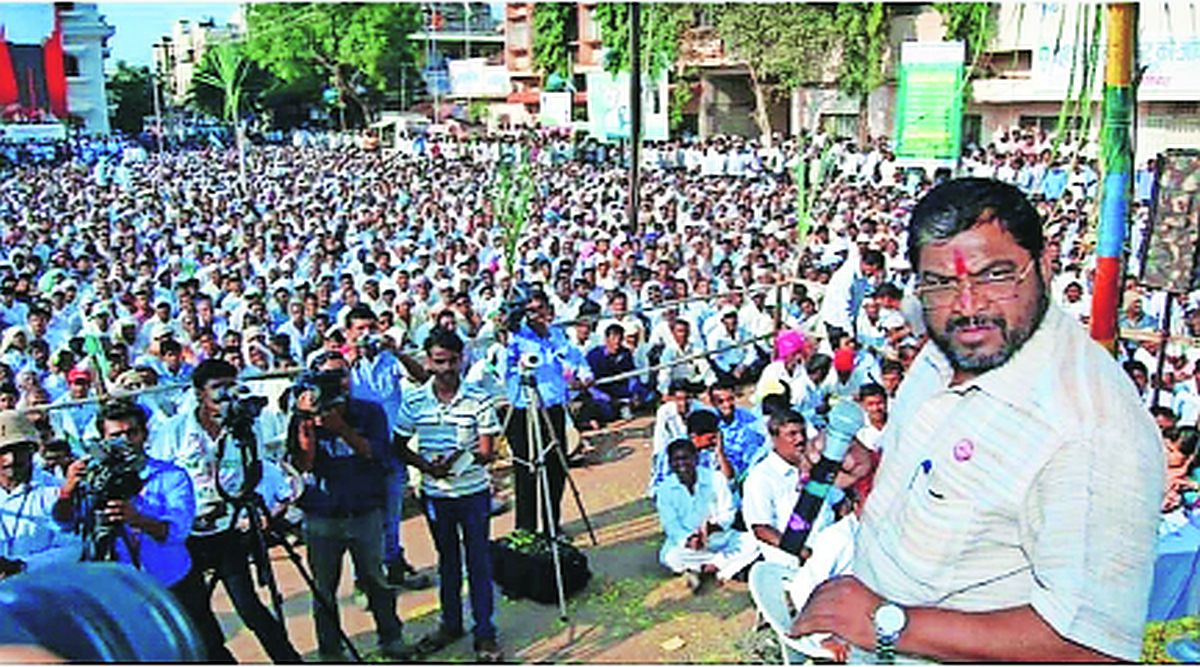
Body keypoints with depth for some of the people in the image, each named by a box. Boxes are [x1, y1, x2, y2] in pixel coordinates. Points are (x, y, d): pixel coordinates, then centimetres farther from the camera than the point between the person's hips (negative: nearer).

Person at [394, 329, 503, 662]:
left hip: (474, 492, -2)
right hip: (435, 494, 2)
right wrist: (425, 465, -14)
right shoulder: (413, 401, -4)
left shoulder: (479, 400, -10)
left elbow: (487, 453, -9)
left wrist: (462, 457, -29)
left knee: (478, 562, 3)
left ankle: (484, 632, 15)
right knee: (447, 560, 17)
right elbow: (400, 446, 4)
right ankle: (450, 623, 33)